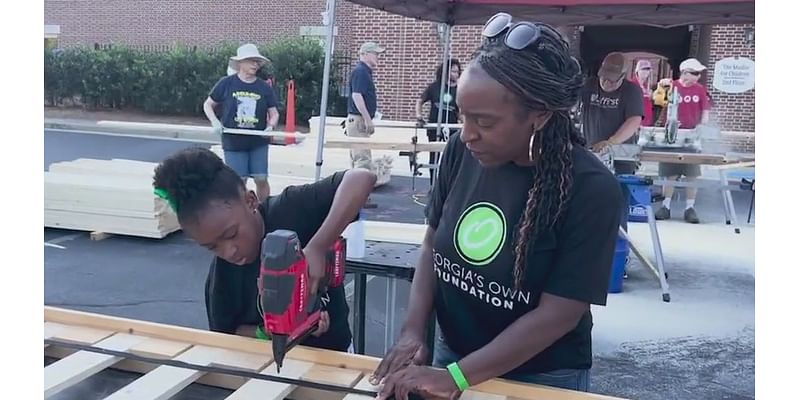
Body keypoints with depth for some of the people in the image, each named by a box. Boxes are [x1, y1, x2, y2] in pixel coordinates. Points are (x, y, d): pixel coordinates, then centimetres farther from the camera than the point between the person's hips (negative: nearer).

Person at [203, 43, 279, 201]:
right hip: (233, 142, -2)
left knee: (261, 179, -1)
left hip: (258, 142, 2)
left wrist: (270, 126, -14)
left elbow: (274, 113, 7)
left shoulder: (264, 88, 0)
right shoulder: (226, 83, -5)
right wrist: (215, 122, -11)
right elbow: (208, 105, 6)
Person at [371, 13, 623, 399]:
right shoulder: (462, 151, -11)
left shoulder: (591, 189, -23)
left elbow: (557, 314, -21)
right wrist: (413, 330, -12)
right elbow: (432, 243, 0)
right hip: (451, 352, 4)